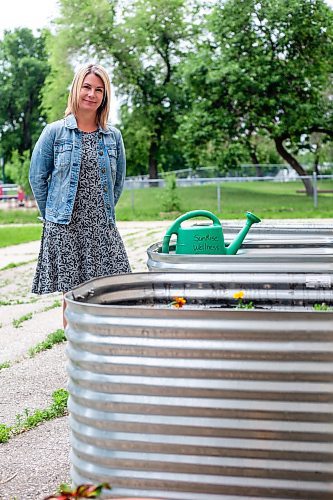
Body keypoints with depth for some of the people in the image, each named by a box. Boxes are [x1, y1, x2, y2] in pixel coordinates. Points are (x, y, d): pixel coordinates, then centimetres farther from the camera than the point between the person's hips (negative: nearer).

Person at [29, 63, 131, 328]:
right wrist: (52, 215, 5)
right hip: (65, 228, -2)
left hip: (103, 227, 3)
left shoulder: (113, 136, 8)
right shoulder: (55, 132, 0)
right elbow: (37, 177, 5)